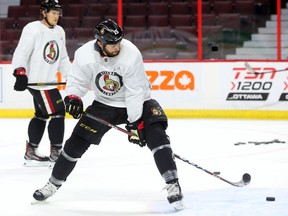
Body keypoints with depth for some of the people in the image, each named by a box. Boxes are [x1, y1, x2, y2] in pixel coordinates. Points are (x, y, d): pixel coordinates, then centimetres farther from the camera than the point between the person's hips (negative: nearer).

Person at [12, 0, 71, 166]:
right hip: (36, 81, -9)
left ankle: (31, 152, 23)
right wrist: (20, 73, -28)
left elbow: (63, 59, 20)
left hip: (48, 81, 9)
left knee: (42, 115, 15)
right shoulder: (33, 29, -12)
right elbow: (21, 53, -17)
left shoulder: (59, 32, 14)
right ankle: (56, 153, -5)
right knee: (58, 112, -11)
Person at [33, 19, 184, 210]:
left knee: (156, 135, -24)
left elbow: (135, 92, -25)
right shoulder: (84, 55, -21)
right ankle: (53, 184, 18)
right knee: (77, 141, 1)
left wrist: (135, 124, -24)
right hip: (104, 104, 3)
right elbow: (77, 80, -4)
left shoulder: (131, 54, -29)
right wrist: (73, 98, -24)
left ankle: (173, 185, -21)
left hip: (137, 102, -3)